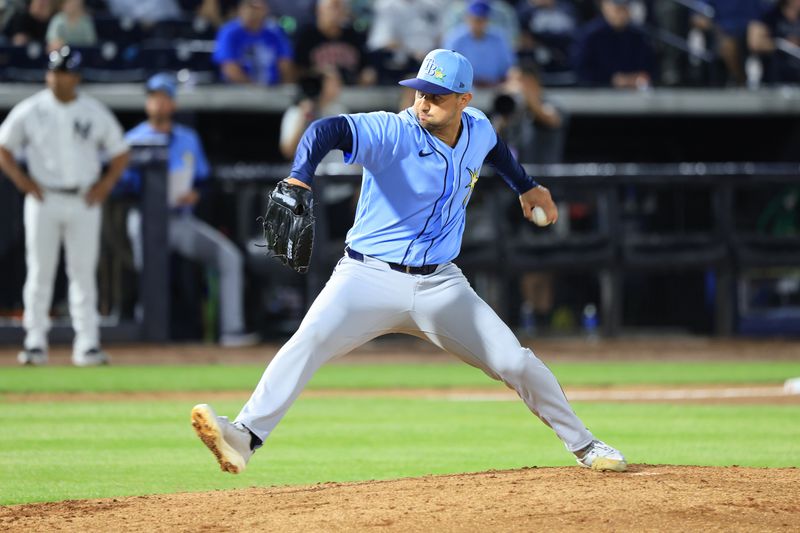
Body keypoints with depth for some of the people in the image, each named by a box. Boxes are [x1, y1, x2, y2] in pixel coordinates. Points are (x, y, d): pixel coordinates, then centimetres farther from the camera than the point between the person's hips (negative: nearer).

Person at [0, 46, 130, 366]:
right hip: (43, 199, -1)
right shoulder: (30, 111, 1)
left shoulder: (94, 112, 4)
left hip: (84, 201, 1)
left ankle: (87, 343, 1)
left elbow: (120, 152, 12)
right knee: (40, 271, -1)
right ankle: (35, 343, 2)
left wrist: (105, 184, -1)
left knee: (84, 272, 0)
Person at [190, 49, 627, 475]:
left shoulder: (477, 129, 1)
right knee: (310, 341, -29)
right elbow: (328, 130, -35)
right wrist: (299, 177, -52)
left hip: (440, 285, 4)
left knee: (516, 362, 2)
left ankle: (582, 444, 23)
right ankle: (244, 436, -35)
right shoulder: (394, 133, -17)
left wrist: (525, 187, 34)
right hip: (370, 276, -4)